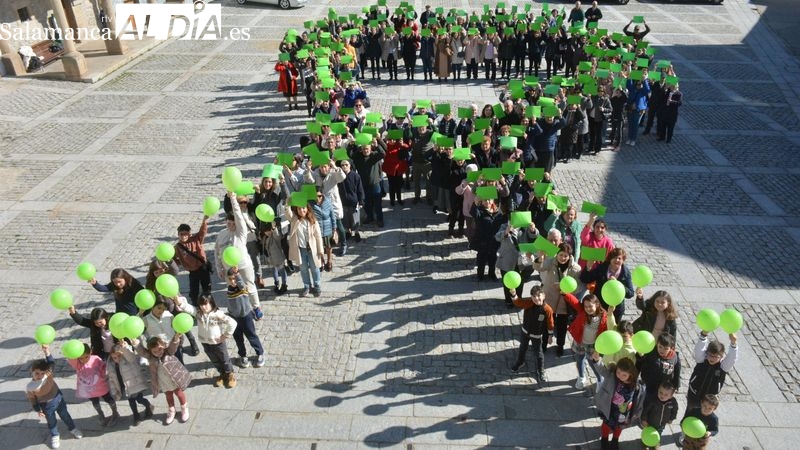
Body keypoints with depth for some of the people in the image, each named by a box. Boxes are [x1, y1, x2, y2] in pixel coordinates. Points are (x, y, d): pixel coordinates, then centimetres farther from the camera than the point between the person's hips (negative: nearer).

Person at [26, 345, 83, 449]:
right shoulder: (29, 387, -25)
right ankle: (55, 436, 48)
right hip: (46, 405, -1)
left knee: (65, 415, 22)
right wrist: (38, 410, 0)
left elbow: (51, 363, -42)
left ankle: (72, 429, 47)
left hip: (58, 398, 1)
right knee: (51, 421, 21)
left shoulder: (48, 374, -27)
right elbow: (32, 399, -10)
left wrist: (47, 352, -58)